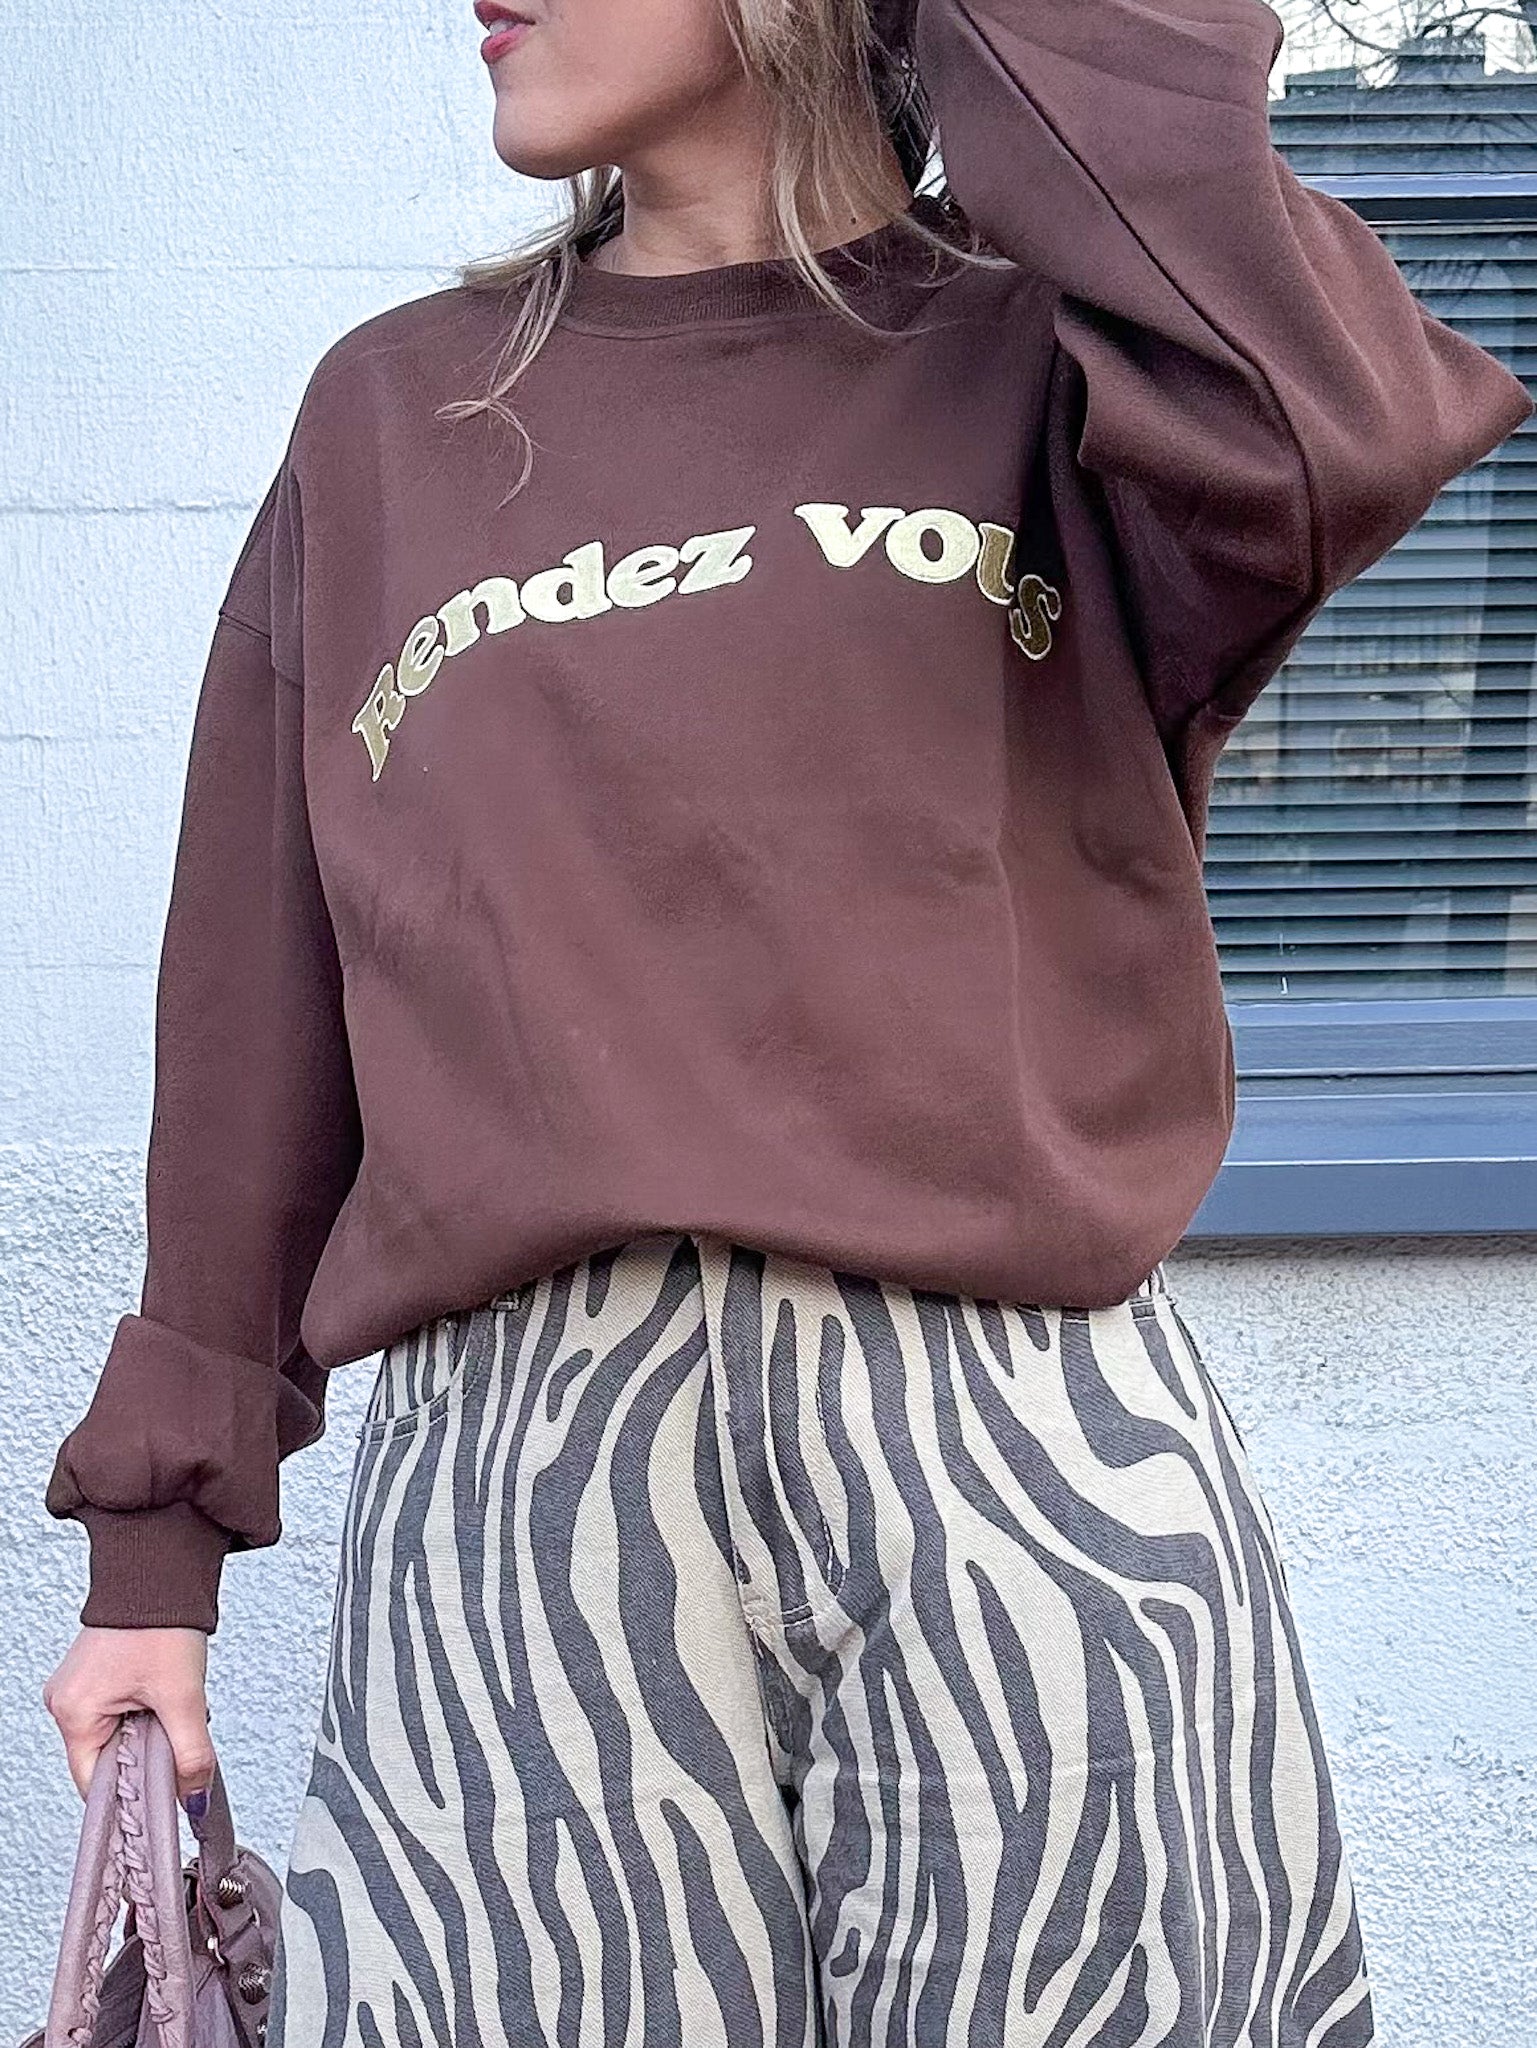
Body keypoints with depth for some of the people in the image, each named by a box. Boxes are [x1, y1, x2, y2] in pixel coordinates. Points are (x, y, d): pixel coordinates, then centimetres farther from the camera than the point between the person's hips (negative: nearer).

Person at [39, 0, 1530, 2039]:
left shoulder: (1044, 358, 7)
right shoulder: (394, 418, 14)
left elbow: (1335, 420, -18)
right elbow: (257, 1026, 14)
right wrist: (157, 1540, 14)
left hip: (1029, 1451, -1)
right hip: (514, 1475, 2)